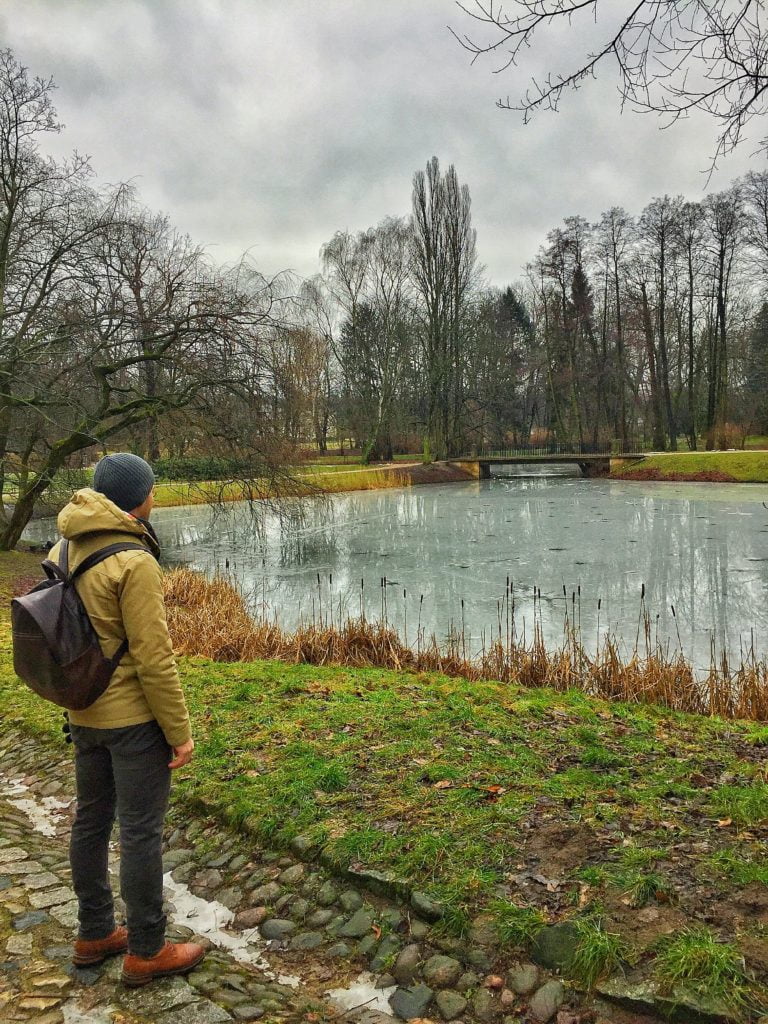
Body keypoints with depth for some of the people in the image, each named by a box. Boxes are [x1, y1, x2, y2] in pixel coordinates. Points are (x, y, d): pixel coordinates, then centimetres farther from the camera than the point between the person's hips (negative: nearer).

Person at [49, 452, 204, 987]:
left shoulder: (63, 552, 2)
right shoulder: (134, 563, -23)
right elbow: (154, 659, -22)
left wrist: (81, 698, 20)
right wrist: (180, 731, -13)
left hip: (84, 715, 8)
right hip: (135, 717, -8)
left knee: (91, 821, 19)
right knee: (141, 832, 6)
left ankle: (95, 934, 36)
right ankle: (146, 951, 21)